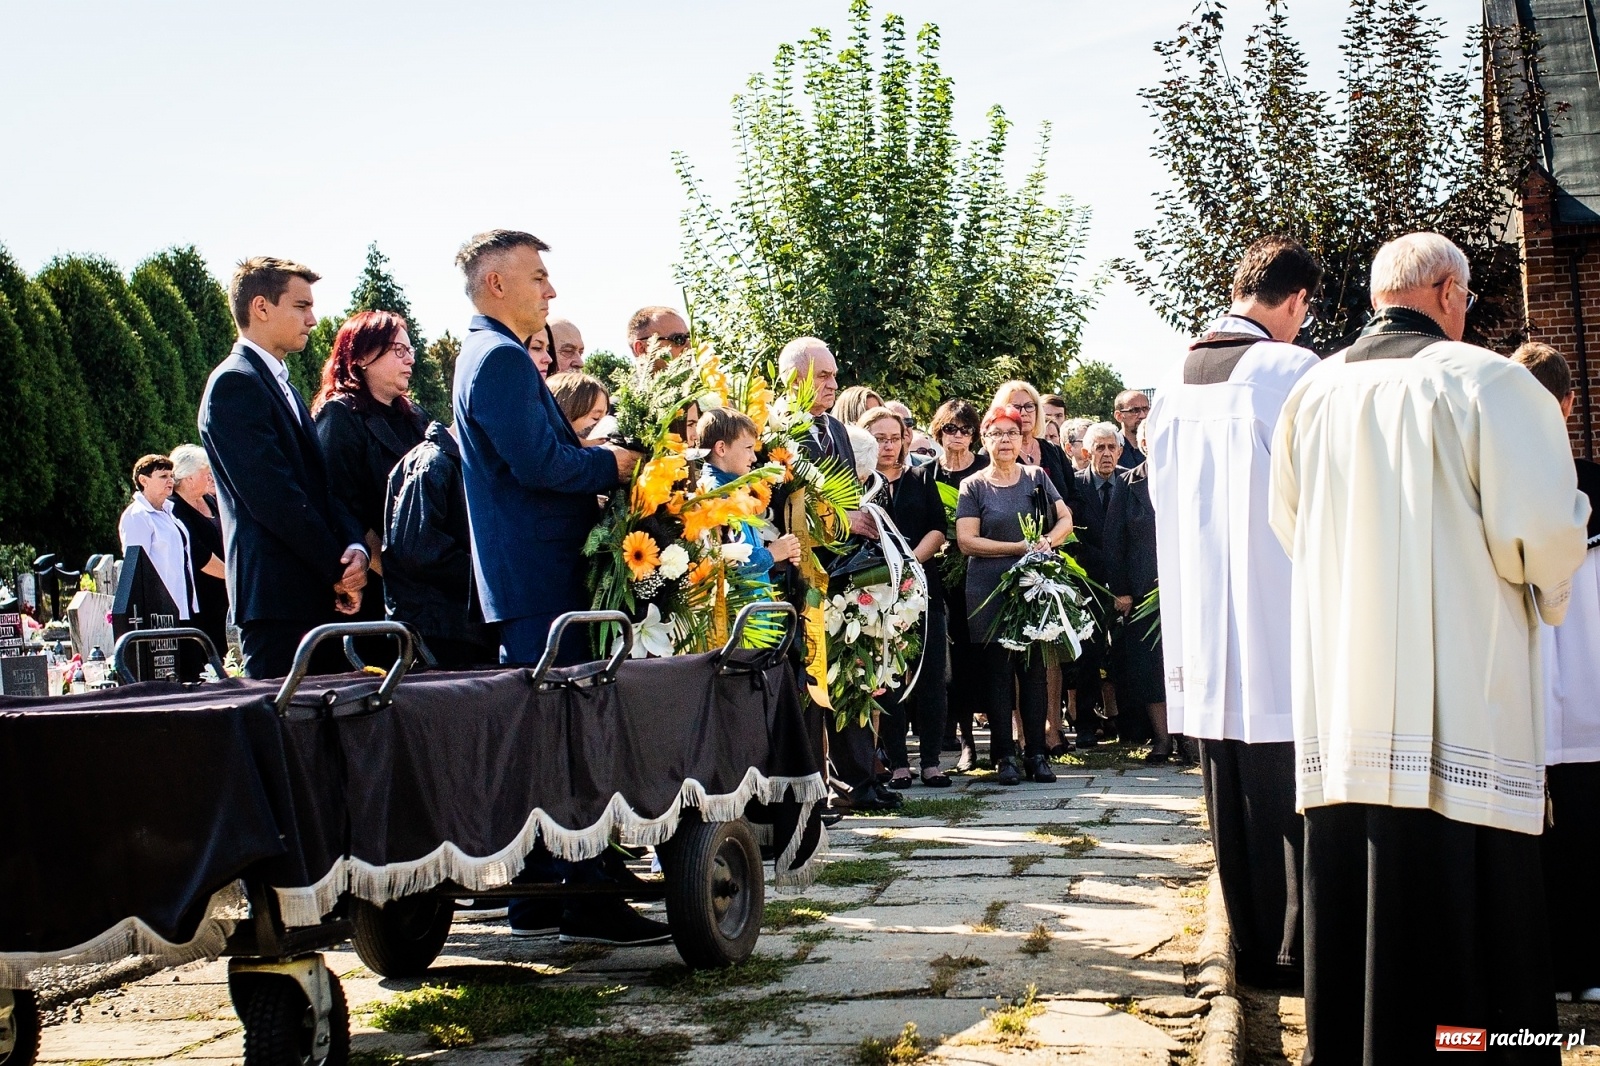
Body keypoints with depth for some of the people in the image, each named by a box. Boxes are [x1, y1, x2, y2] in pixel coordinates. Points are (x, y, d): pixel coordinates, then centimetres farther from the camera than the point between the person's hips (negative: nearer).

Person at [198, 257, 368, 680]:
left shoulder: (281, 386, 21)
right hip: (278, 598, -9)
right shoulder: (234, 383, -9)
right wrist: (339, 568, -11)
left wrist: (355, 545, -3)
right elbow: (273, 496, -17)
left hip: (317, 595, 9)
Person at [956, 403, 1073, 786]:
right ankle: (1004, 755, 4)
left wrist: (1048, 541, -10)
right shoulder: (974, 486, 2)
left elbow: (1065, 518, 11)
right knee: (998, 669, 0)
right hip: (990, 589, -2)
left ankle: (1036, 752, 6)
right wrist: (1020, 547, -12)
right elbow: (967, 541, -6)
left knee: (1034, 667, 2)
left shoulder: (1037, 478, 10)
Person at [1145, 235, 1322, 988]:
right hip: (1277, 611, -6)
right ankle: (1289, 949, 5)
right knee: (1287, 791, 1)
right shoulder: (1291, 371, -12)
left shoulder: (1174, 382, 7)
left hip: (1199, 609, 6)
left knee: (1230, 797, 11)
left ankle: (1251, 945, 19)